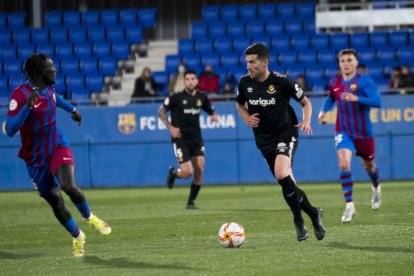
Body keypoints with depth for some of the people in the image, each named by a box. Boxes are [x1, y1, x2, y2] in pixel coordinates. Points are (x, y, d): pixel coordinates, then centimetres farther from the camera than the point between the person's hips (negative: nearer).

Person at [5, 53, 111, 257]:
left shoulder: (49, 88, -1)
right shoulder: (21, 94, -22)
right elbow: (10, 130, -31)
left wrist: (71, 109, 31)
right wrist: (28, 105, -40)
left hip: (58, 147, 3)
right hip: (36, 158, -3)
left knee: (69, 187, -24)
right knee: (55, 202, 5)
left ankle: (89, 217, 6)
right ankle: (77, 237, 30)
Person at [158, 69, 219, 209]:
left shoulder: (202, 98, 3)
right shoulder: (176, 97, -9)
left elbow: (211, 111, 18)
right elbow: (161, 111, 1)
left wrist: (214, 116, -6)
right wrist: (170, 128, -9)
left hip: (196, 139, 4)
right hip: (181, 139, -4)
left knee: (199, 170, -5)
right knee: (187, 172, -12)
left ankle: (191, 202, 11)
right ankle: (173, 173, 25)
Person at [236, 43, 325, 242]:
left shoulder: (281, 82, -12)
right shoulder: (244, 83, -2)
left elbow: (305, 102, 1)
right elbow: (240, 104, 20)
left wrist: (306, 121, -17)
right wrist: (246, 118, -1)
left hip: (286, 133, -5)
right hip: (264, 139, 5)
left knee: (282, 174, -27)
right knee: (287, 183, 5)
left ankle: (299, 221, -10)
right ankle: (313, 214, 26)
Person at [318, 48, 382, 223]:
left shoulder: (364, 81, -12)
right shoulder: (335, 82, 2)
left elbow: (377, 102, -24)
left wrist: (357, 98, -36)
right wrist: (324, 111, 4)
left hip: (364, 132, -1)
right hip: (343, 132, 1)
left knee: (369, 166, 17)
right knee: (343, 164, -22)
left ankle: (376, 189, 54)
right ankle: (349, 206, -19)